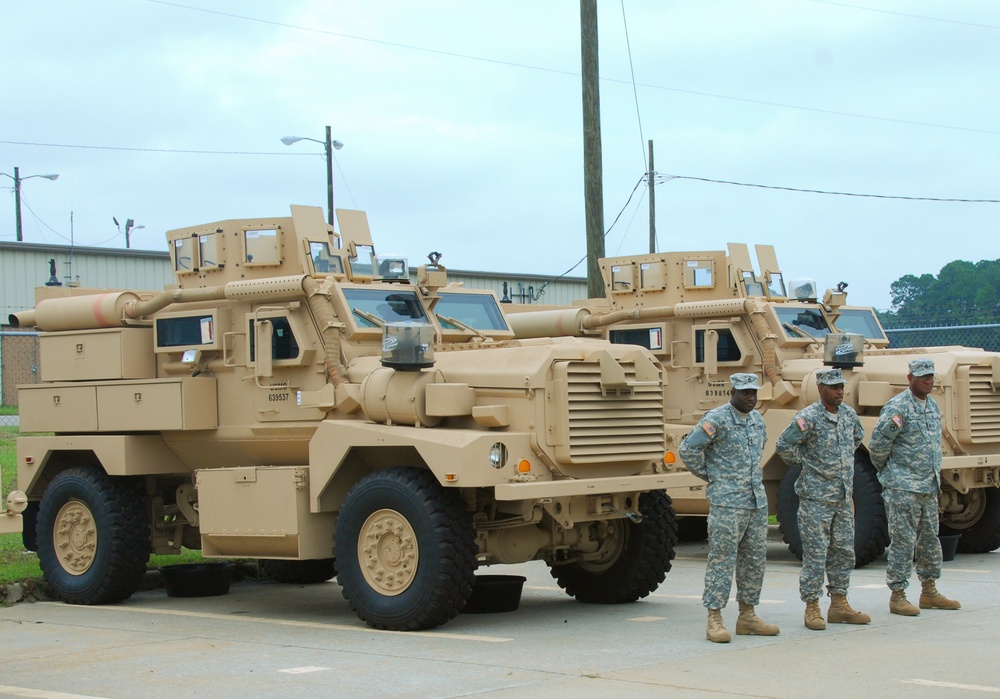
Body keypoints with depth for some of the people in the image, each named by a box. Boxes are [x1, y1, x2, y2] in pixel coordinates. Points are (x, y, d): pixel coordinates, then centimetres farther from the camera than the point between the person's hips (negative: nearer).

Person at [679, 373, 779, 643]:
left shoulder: (756, 418, 13)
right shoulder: (717, 419, -11)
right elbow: (688, 448, -14)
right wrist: (709, 475, -5)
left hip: (757, 500, 8)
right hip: (727, 502, -8)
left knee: (755, 559, 11)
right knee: (722, 559, -7)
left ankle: (747, 616, 20)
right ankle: (714, 620, -4)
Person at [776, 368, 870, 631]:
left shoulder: (849, 414, 7)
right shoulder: (809, 417, -15)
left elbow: (858, 437, 29)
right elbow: (783, 446, -16)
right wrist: (803, 462, -3)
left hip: (844, 497, 7)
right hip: (816, 497, -7)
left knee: (844, 551, 11)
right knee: (815, 554, -3)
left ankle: (839, 605, 21)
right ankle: (812, 609, 4)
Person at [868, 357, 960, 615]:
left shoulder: (933, 406, 14)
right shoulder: (898, 407, -13)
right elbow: (877, 444, -13)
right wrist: (886, 470, -1)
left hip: (929, 487, 8)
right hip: (902, 487, -8)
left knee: (930, 540, 14)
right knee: (903, 541, -5)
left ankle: (929, 593, 24)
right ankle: (897, 596, 1)